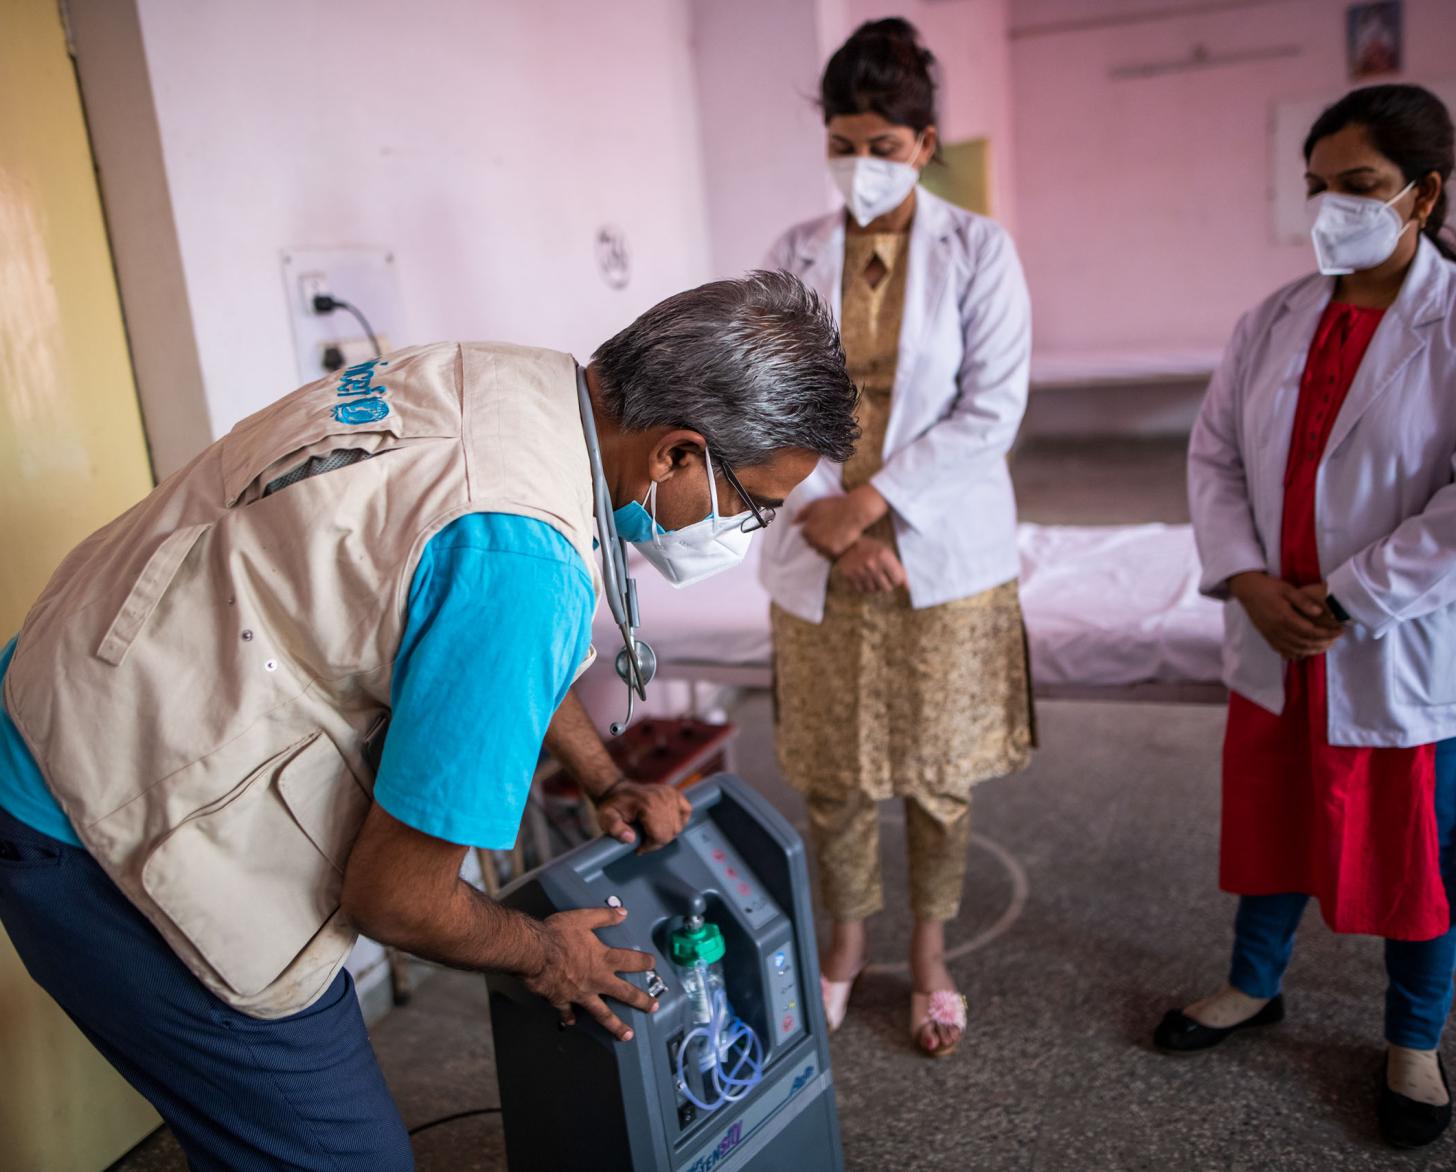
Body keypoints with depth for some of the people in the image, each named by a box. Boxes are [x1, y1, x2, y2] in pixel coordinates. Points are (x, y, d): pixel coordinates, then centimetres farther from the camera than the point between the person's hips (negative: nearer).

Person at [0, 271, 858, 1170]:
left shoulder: (515, 380, -3)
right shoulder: (525, 563, -33)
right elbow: (397, 897, -21)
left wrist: (606, 782, 19)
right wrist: (543, 953, 0)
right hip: (113, 835, -9)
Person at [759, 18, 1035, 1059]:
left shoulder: (978, 250, -1)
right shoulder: (795, 256, 5)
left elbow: (992, 409, -8)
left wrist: (869, 501, -15)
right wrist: (830, 523, -12)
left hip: (942, 556, -1)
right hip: (820, 558, 2)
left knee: (938, 776, 10)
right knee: (832, 776, 11)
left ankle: (930, 953, 32)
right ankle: (847, 940, 35)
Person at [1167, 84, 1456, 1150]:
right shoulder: (1272, 324, 3)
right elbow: (1215, 455, 4)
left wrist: (1346, 603, -19)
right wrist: (1249, 581, -10)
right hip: (1274, 646, 5)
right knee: (1270, 823, 20)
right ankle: (1254, 986, 44)